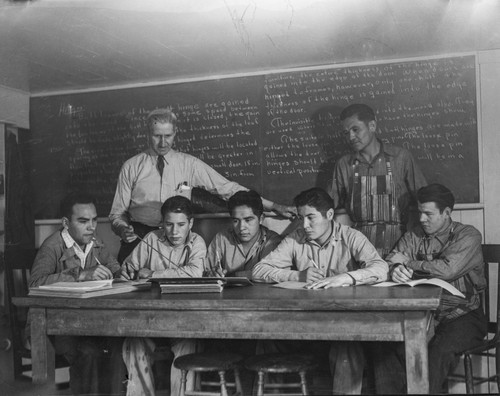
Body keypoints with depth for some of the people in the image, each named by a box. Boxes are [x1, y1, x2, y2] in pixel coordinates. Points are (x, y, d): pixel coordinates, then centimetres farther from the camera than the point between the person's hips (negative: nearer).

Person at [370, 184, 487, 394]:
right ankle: (390, 391, -10)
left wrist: (408, 262, -8)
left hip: (461, 315, -4)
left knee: (440, 350, -33)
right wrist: (396, 270, -26)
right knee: (383, 343, -21)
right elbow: (390, 263, 1)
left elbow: (447, 270, -20)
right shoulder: (412, 237, 11)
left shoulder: (468, 235, -3)